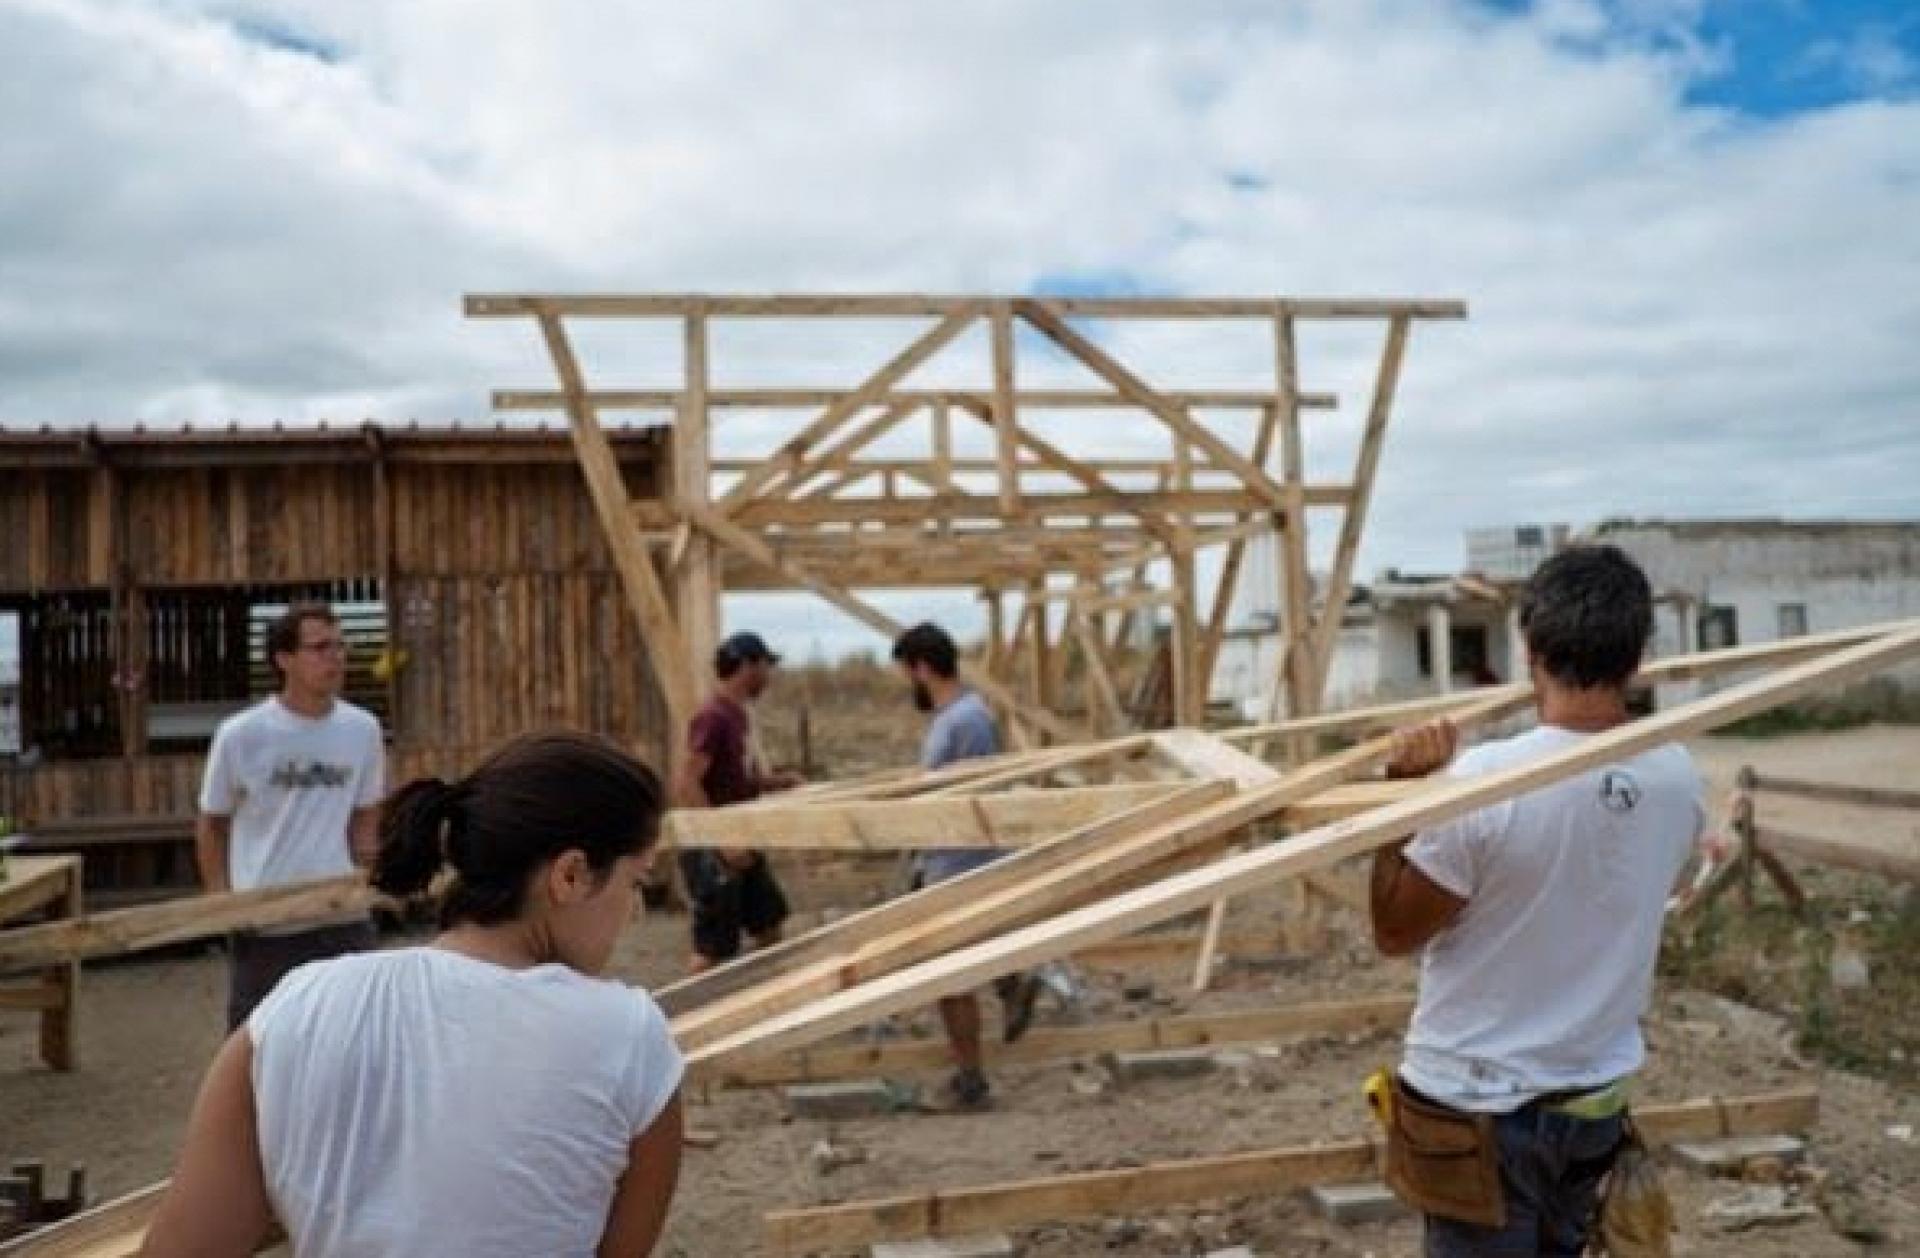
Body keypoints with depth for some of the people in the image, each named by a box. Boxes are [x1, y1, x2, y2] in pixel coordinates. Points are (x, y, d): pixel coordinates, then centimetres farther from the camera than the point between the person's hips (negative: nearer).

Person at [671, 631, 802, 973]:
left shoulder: (737, 714, 10)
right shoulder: (713, 716, -19)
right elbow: (686, 784, -25)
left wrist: (776, 782, 5)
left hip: (740, 843, 10)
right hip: (712, 849, -10)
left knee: (769, 924, 18)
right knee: (714, 949, -4)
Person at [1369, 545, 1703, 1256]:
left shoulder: (1485, 780, -26)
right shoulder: (1677, 779, -8)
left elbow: (1393, 932, -14)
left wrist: (1403, 796, -12)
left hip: (1480, 1105, -5)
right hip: (1598, 1097, 5)